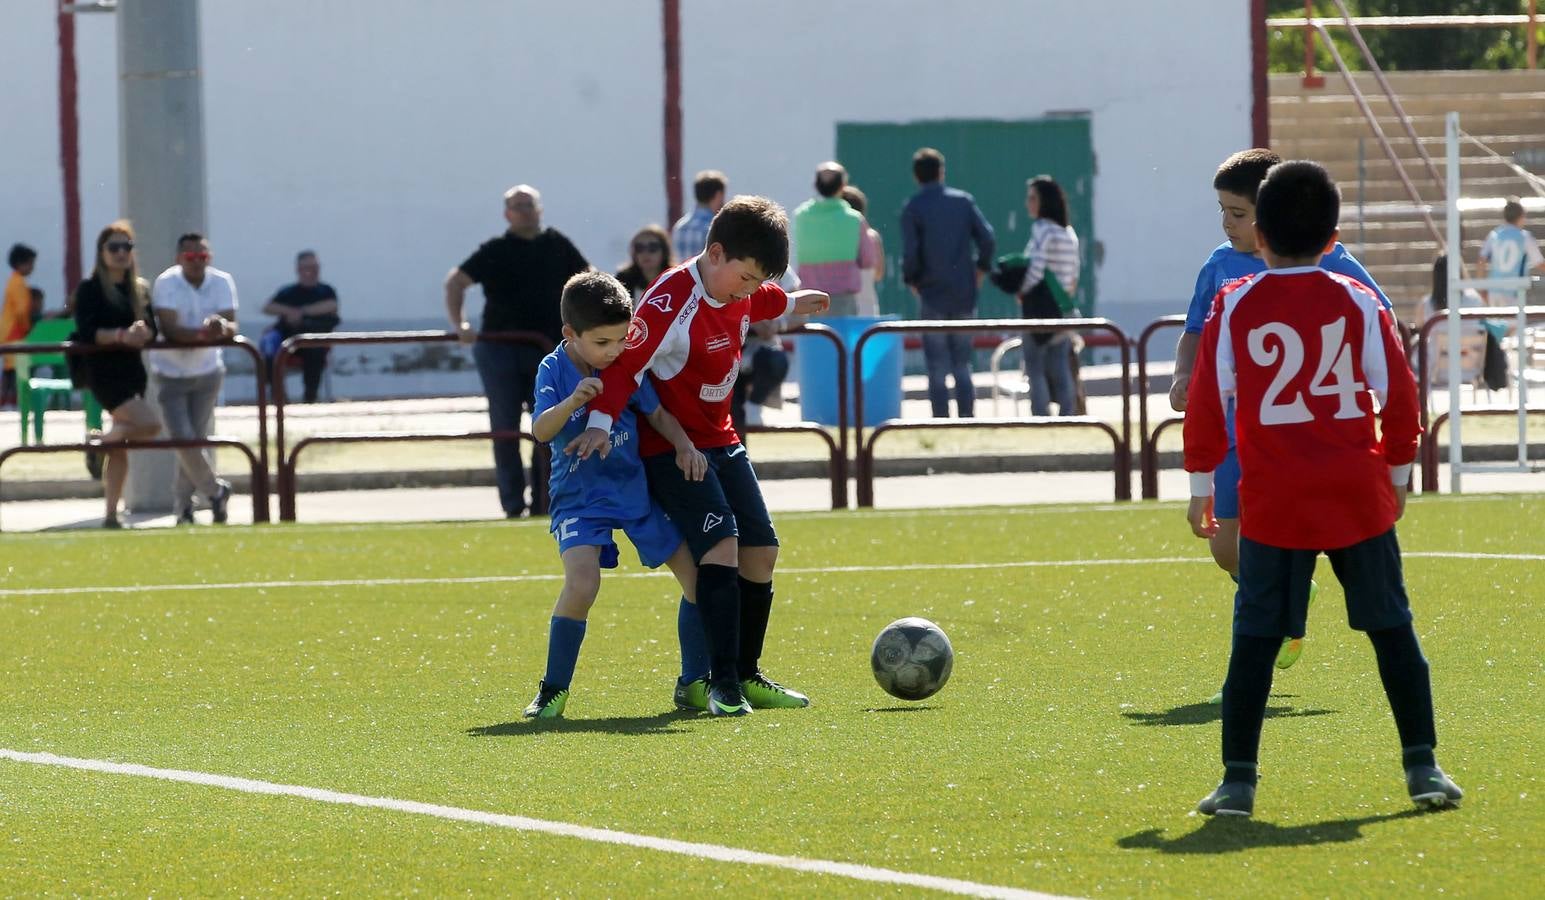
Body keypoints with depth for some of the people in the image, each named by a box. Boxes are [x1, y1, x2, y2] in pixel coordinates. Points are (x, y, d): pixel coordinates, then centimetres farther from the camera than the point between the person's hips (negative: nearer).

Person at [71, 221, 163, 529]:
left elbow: (152, 330, 6)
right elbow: (86, 331, -15)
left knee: (120, 448, 7)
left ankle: (111, 513, 13)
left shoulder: (140, 289, 13)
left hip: (132, 370, 6)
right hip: (104, 373, -6)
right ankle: (100, 442, 3)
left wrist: (141, 332, -17)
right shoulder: (90, 289, -4)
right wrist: (121, 335, -27)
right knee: (150, 423, -21)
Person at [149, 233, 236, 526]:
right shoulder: (166, 283, -16)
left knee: (197, 438, 6)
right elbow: (169, 329, -26)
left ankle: (182, 502, 22)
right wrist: (204, 333, -41)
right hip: (171, 373, -3)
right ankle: (215, 491, 8)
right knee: (183, 440, -11)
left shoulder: (222, 282, -6)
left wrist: (222, 327, -39)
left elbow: (231, 326, -15)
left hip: (207, 372, 3)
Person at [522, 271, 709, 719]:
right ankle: (553, 690, -10)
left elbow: (657, 413, 8)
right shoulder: (554, 370, -12)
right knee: (581, 584, -27)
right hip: (580, 497, -5)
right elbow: (541, 430, -25)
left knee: (698, 572, 4)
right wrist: (572, 403, -43)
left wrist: (685, 446, -9)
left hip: (635, 491, 5)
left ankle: (694, 682, 20)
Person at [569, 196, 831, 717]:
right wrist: (601, 421, -41)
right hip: (671, 449, -9)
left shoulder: (739, 292, 2)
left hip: (721, 440, 9)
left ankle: (747, 676, 19)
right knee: (721, 542, -23)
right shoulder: (671, 304, -26)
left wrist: (790, 304, 46)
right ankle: (723, 684, -23)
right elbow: (627, 361, -30)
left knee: (761, 551, 6)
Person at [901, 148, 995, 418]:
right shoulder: (963, 200, 2)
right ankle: (966, 419, 8)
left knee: (938, 368, 1)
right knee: (962, 365, 11)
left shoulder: (912, 209, -6)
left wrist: (911, 280, 4)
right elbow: (987, 237, -4)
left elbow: (910, 253, -13)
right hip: (964, 294, 3)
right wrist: (981, 268, 11)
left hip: (932, 294, -3)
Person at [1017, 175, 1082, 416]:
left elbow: (1036, 270, -19)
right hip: (1062, 308, 7)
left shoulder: (1042, 228, -12)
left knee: (1035, 369, -3)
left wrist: (1022, 292, -5)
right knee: (1060, 370, 10)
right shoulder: (1069, 233, 12)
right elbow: (1074, 275, 14)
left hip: (1040, 306, -7)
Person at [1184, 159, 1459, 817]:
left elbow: (1206, 400, 1)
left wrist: (1201, 485, 11)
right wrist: (1397, 472, 16)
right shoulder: (1359, 302, 2)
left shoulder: (1234, 306, 0)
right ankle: (1422, 766, 6)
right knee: (1392, 630, 8)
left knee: (1255, 639, 3)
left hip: (1272, 503, -1)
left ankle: (1238, 778, -1)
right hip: (1360, 498, 1)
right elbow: (1399, 393, 4)